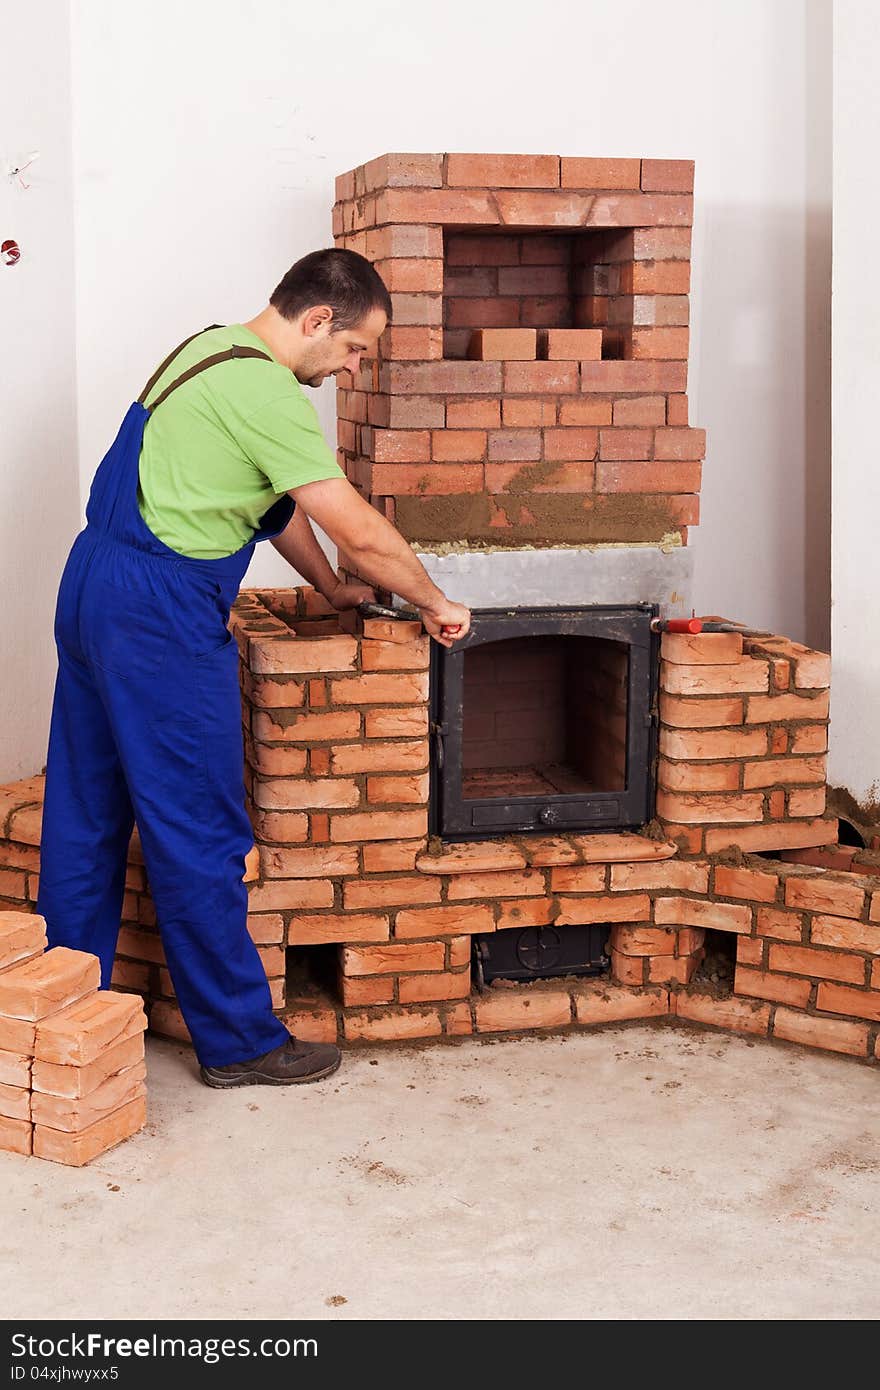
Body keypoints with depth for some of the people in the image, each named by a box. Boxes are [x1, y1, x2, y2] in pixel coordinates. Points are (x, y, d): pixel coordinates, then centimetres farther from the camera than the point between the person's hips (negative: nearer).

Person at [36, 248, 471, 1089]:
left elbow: (277, 506, 22)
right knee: (199, 837, -1)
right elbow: (361, 531, -15)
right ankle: (238, 1041, 10)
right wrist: (433, 604, -1)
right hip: (161, 616, -10)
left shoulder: (211, 351, 15)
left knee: (85, 816, 15)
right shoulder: (265, 391, -16)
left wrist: (332, 591, 24)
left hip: (93, 586, 10)